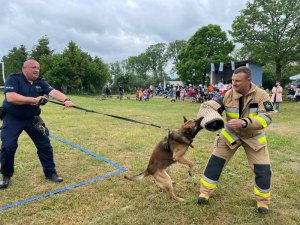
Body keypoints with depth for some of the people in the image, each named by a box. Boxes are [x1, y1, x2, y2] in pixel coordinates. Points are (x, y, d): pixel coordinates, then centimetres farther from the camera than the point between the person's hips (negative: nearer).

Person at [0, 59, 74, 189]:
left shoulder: (41, 82, -1)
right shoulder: (13, 79, -13)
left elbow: (54, 92, -17)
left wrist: (65, 100, -37)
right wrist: (34, 100, -30)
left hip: (32, 118, 4)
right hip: (12, 119, -4)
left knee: (45, 144, 2)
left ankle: (50, 172, 17)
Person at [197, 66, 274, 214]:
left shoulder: (261, 95, -20)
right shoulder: (229, 94, -16)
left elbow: (267, 117, -28)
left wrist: (244, 123, -42)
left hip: (254, 137, -1)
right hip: (230, 134, 1)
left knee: (263, 169, 0)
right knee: (215, 161, 0)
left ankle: (263, 200, 27)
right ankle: (205, 192, 17)